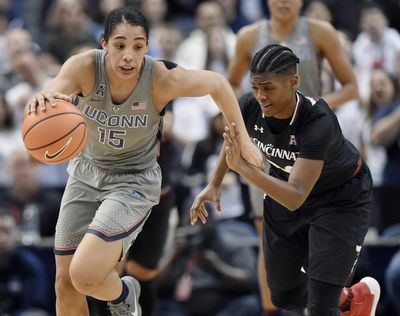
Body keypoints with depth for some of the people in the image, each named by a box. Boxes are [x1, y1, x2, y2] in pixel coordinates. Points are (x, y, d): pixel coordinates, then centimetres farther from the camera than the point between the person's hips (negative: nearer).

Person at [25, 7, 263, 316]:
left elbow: (218, 84, -8)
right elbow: (48, 100, -41)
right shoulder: (84, 67, -24)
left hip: (134, 182, -3)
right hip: (86, 173, 3)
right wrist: (42, 100, -65)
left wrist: (243, 138, -3)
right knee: (65, 284, 6)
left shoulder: (163, 78, -26)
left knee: (85, 276, -21)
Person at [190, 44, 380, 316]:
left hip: (342, 199, -6)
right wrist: (215, 184, 4)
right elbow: (234, 139, 4)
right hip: (286, 188, 6)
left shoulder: (318, 122, -40)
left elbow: (296, 198, -45)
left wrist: (242, 167, -53)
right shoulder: (250, 106, -24)